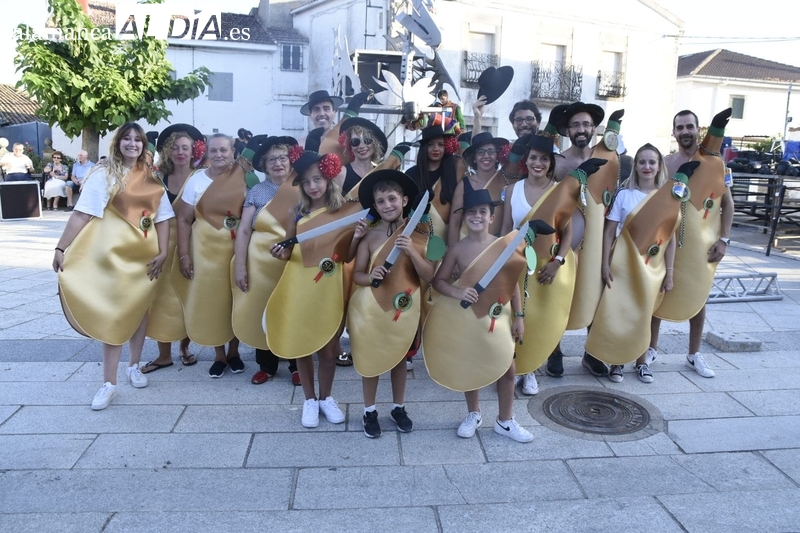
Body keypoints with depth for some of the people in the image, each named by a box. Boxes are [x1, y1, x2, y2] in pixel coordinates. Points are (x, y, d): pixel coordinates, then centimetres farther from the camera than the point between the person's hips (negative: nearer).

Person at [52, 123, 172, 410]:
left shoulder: (152, 179, 8)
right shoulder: (103, 175, -4)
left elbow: (162, 218, 6)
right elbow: (81, 214, -10)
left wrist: (162, 252, -4)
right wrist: (61, 248, -16)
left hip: (146, 254, 4)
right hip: (115, 254, -4)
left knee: (139, 309, 12)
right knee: (113, 314, -1)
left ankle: (134, 366, 29)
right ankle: (109, 382, 4)